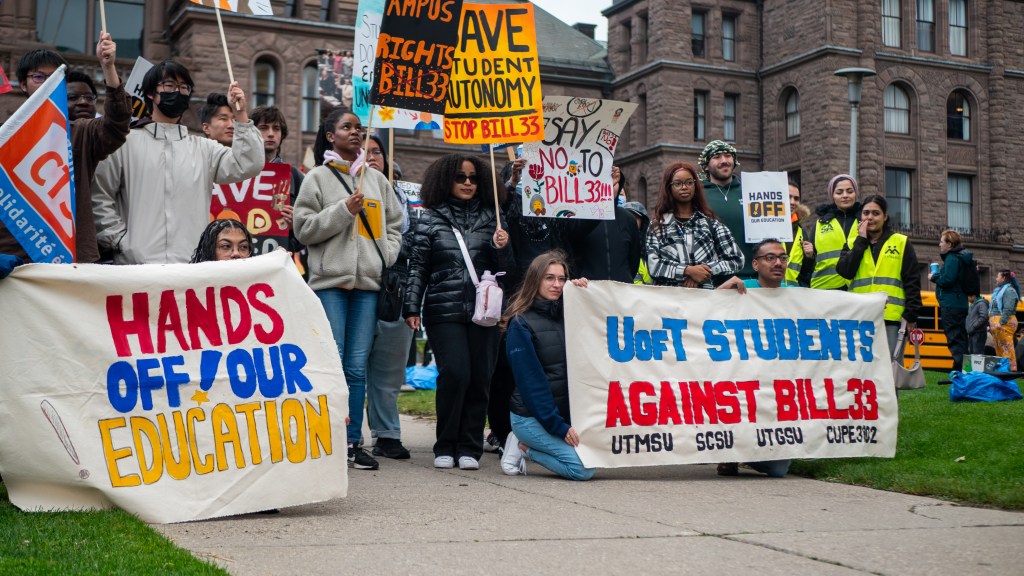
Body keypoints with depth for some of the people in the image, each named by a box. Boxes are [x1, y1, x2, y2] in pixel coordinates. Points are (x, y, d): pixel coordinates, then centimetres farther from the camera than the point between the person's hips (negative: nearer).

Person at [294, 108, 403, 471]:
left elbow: (394, 224, 20)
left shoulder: (377, 180, 17)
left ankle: (353, 443, 8)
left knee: (357, 367, 3)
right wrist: (344, 210, -9)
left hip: (367, 282, 3)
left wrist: (388, 257, 3)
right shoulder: (318, 178, 6)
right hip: (330, 281, -3)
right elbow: (304, 228, -1)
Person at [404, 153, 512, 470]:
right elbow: (418, 266, 7)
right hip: (444, 310, -2)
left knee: (480, 377, -1)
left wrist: (502, 248, -6)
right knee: (454, 373, -13)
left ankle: (469, 448, 10)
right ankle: (445, 446, 2)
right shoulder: (430, 218, 8)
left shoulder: (490, 217, 12)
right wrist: (412, 307, 0)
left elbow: (504, 269, 15)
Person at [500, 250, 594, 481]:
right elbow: (530, 381, -13)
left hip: (566, 411, 7)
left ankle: (526, 445, 7)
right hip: (531, 416, -7)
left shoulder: (566, 315, 10)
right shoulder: (520, 324, -9)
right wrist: (558, 426, -17)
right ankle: (523, 447, 1)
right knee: (584, 468, -20)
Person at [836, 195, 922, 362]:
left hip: (892, 319, -2)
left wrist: (911, 316, -4)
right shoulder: (854, 244, 15)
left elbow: (912, 282, 4)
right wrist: (861, 240, -2)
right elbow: (845, 272, -4)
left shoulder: (901, 243, 8)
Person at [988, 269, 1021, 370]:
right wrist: (991, 324, 18)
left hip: (1004, 323, -10)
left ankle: (1011, 369, -13)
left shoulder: (1009, 290, -7)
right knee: (999, 349, 12)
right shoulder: (999, 290, 23)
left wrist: (1001, 322, -25)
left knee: (1006, 348, -12)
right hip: (996, 323, 10)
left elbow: (1008, 309, -18)